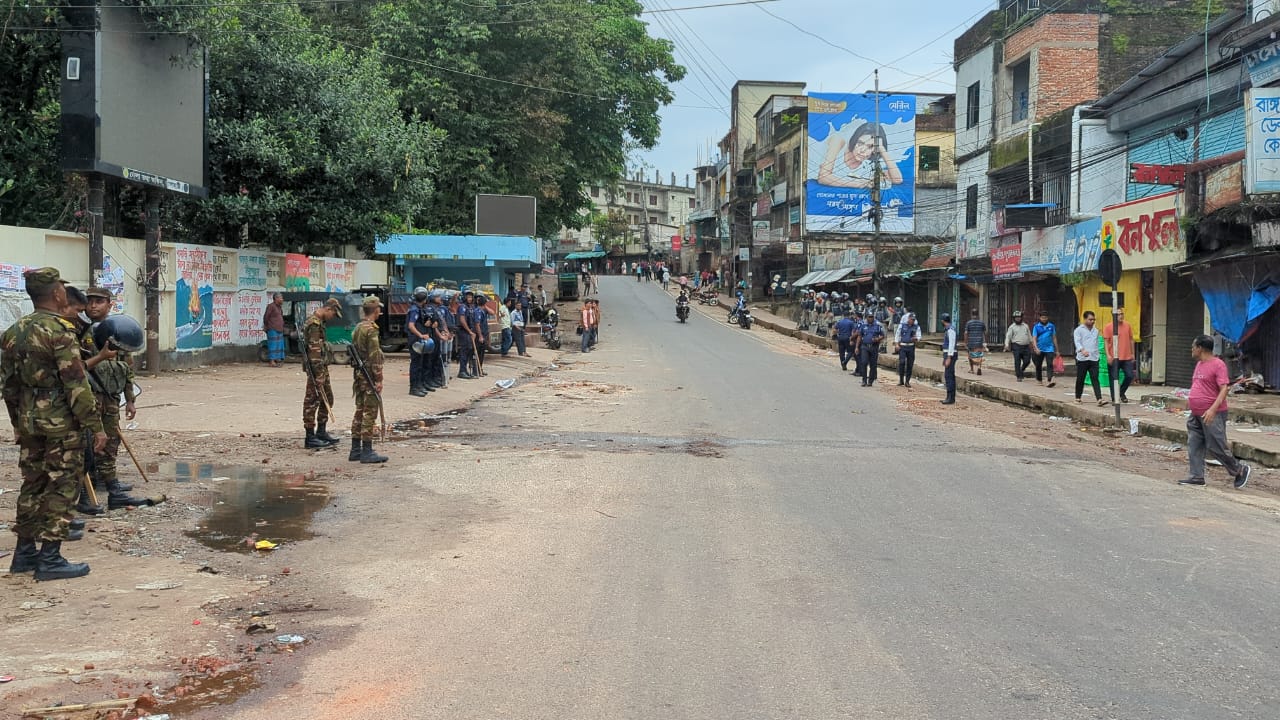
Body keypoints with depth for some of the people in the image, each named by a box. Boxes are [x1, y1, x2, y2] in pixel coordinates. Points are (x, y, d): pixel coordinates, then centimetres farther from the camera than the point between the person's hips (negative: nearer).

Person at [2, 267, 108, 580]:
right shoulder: (58, 331, -15)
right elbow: (76, 384, -18)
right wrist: (96, 426, -15)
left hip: (28, 422, 8)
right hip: (61, 423, -8)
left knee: (33, 485, 16)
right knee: (61, 488, -2)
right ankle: (50, 559, 0)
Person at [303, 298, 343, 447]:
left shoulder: (319, 322, 15)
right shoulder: (314, 324, -18)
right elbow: (314, 351, -22)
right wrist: (318, 375, -24)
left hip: (322, 366, 10)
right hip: (316, 368, -10)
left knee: (328, 399, 16)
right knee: (312, 401, -4)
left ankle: (321, 432, 24)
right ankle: (310, 437, 0)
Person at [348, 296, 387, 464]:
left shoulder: (357, 328, 13)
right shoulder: (371, 329, -15)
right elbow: (375, 356, -19)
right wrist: (378, 379, -18)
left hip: (358, 374, 9)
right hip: (369, 376, -9)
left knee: (360, 411, 13)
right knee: (370, 413, -5)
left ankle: (355, 450, 17)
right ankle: (367, 452, -4)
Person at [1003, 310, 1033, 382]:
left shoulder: (1026, 326, 16)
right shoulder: (1012, 327, 4)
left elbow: (1029, 335, 21)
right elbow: (1008, 336, -4)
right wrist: (1007, 345, -18)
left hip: (1026, 347, 3)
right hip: (1017, 346, -3)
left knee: (1027, 361, -1)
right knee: (1017, 362, -5)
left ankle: (1022, 370, 27)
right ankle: (1019, 376, 1)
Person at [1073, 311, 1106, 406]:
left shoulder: (1095, 331, 16)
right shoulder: (1079, 330, 0)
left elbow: (1096, 344, 22)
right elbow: (1077, 342, -15)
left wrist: (1097, 355, 18)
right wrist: (1082, 350, -33)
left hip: (1094, 359, 3)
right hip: (1082, 359, -3)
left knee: (1095, 379, -7)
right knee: (1080, 379, 6)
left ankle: (1099, 399, -16)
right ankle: (1078, 397, 22)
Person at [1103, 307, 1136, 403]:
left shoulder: (1128, 326, 8)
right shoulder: (1108, 327, -3)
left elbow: (1131, 340, 16)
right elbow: (1106, 342, -4)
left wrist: (1132, 354, 14)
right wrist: (1108, 355, -12)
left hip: (1127, 357, 4)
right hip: (1114, 358, -4)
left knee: (1130, 375, 0)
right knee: (1114, 378, 0)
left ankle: (1122, 393, 24)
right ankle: (1114, 398, 10)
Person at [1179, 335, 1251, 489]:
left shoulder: (1218, 365, -15)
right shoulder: (1199, 364, 13)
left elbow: (1224, 389, -21)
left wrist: (1213, 409, -30)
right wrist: (1191, 399, 23)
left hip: (1212, 415, -9)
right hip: (1196, 414, 9)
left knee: (1216, 446, -3)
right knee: (1194, 445, 5)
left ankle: (1241, 470, 14)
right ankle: (1197, 476, 10)